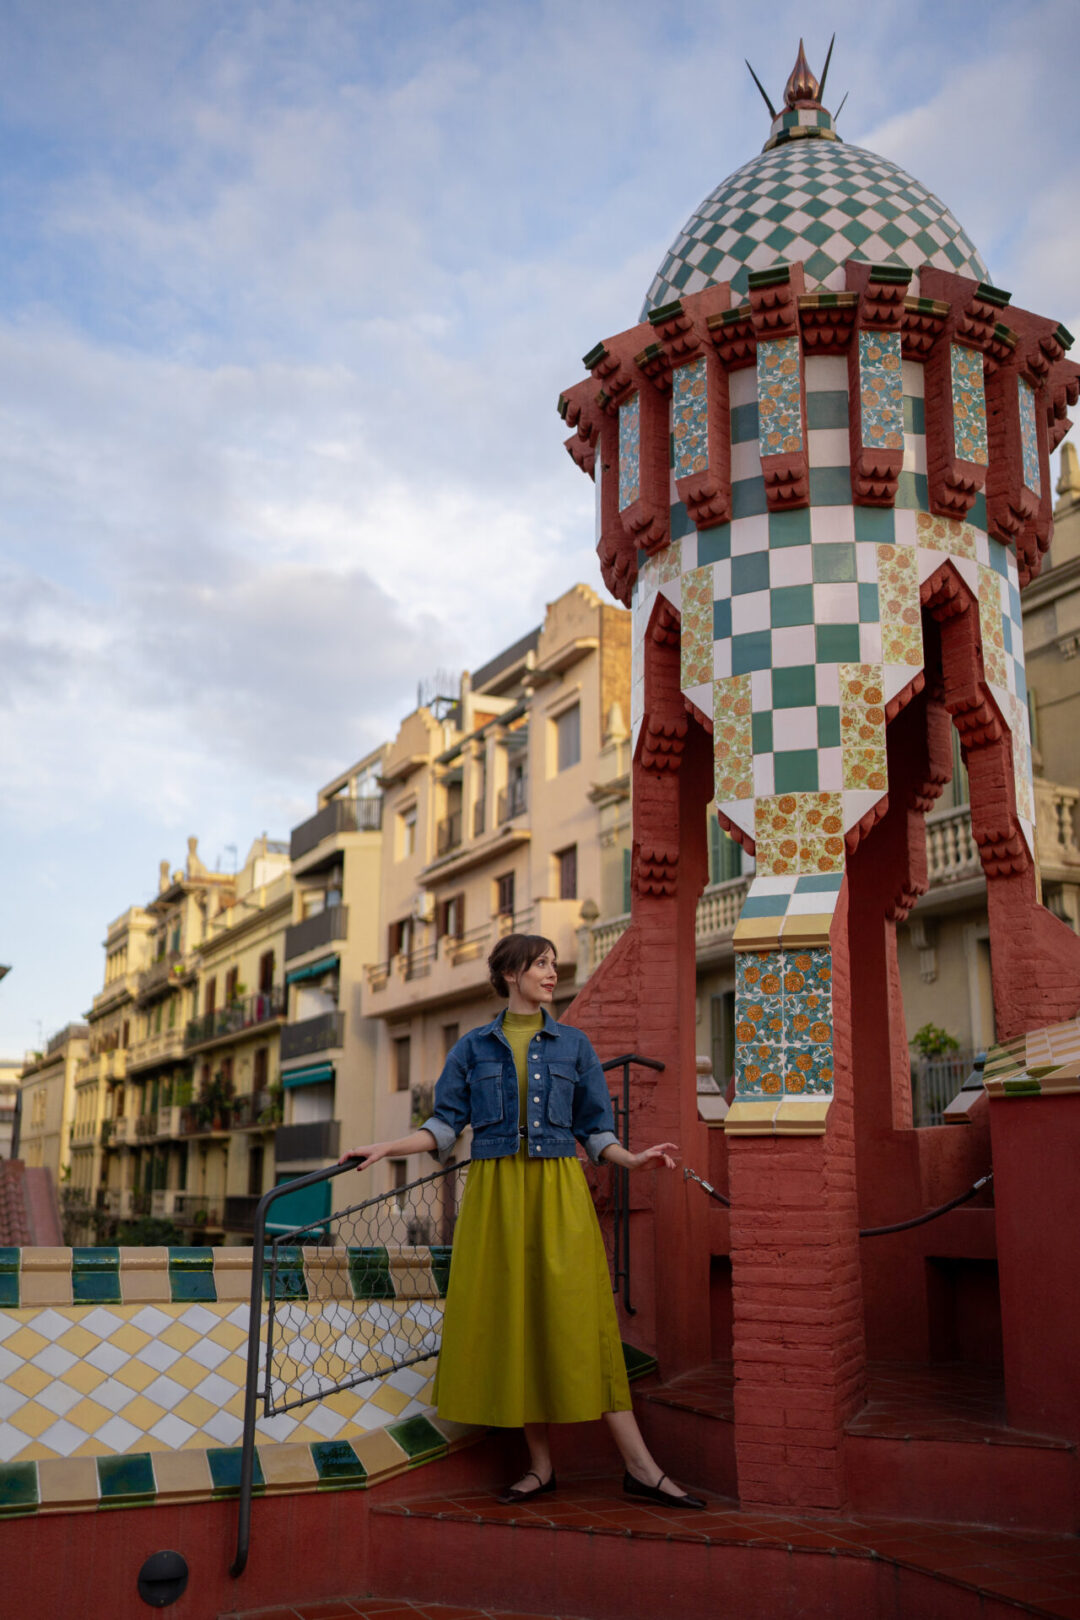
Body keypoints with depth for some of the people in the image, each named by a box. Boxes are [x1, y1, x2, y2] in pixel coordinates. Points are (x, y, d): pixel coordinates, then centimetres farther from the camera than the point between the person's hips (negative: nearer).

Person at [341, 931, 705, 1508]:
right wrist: (385, 1148, -2)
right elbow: (445, 1125, 8)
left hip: (558, 1191, 0)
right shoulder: (474, 1046, 8)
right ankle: (540, 1465, 12)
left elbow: (594, 1129, 10)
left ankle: (639, 1466, -2)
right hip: (496, 1192, 1)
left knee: (579, 1317, -6)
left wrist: (633, 1159, -7)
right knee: (510, 1319, 0)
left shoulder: (573, 1044, 9)